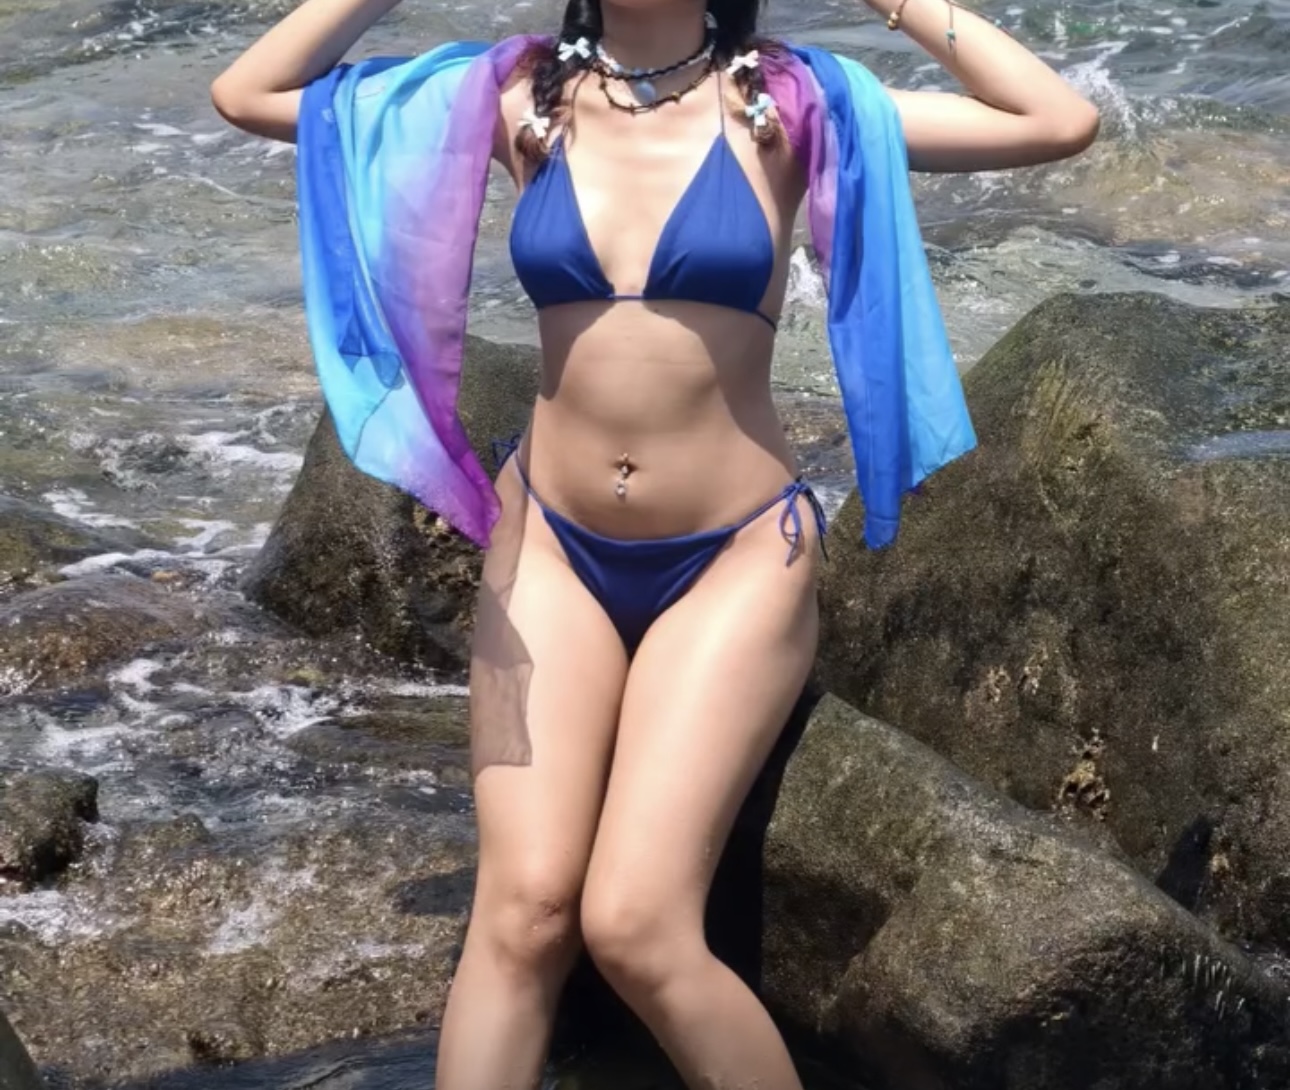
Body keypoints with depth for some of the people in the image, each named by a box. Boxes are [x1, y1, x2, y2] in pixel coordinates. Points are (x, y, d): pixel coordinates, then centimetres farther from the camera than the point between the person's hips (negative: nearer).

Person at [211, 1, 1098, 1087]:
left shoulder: (785, 104, -5)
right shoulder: (524, 99, 1)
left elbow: (1062, 122, -12)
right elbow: (248, 93, 2)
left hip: (736, 556, -2)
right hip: (551, 544, 3)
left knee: (634, 925, -14)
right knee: (522, 911, -9)